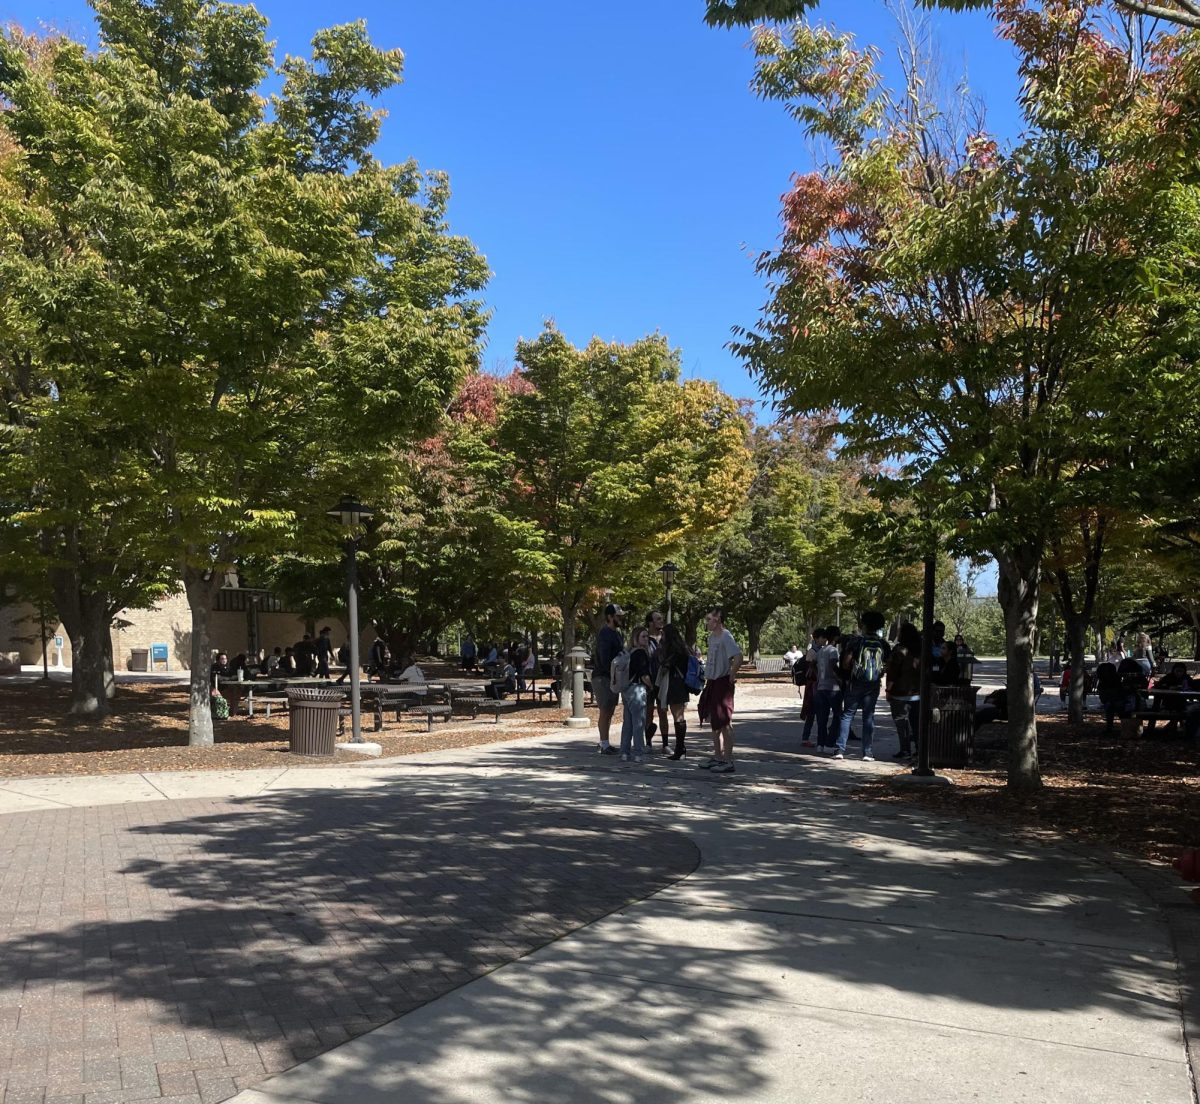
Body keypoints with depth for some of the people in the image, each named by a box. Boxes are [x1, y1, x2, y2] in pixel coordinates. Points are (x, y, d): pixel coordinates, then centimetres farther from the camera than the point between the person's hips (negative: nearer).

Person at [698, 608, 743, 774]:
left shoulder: (726, 637, -17)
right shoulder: (711, 637, 12)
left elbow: (738, 657, -29)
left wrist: (732, 676, -20)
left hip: (723, 683, -10)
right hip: (712, 683, 10)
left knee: (724, 723, -6)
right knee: (714, 722, 15)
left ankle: (728, 761, -1)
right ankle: (718, 758, 25)